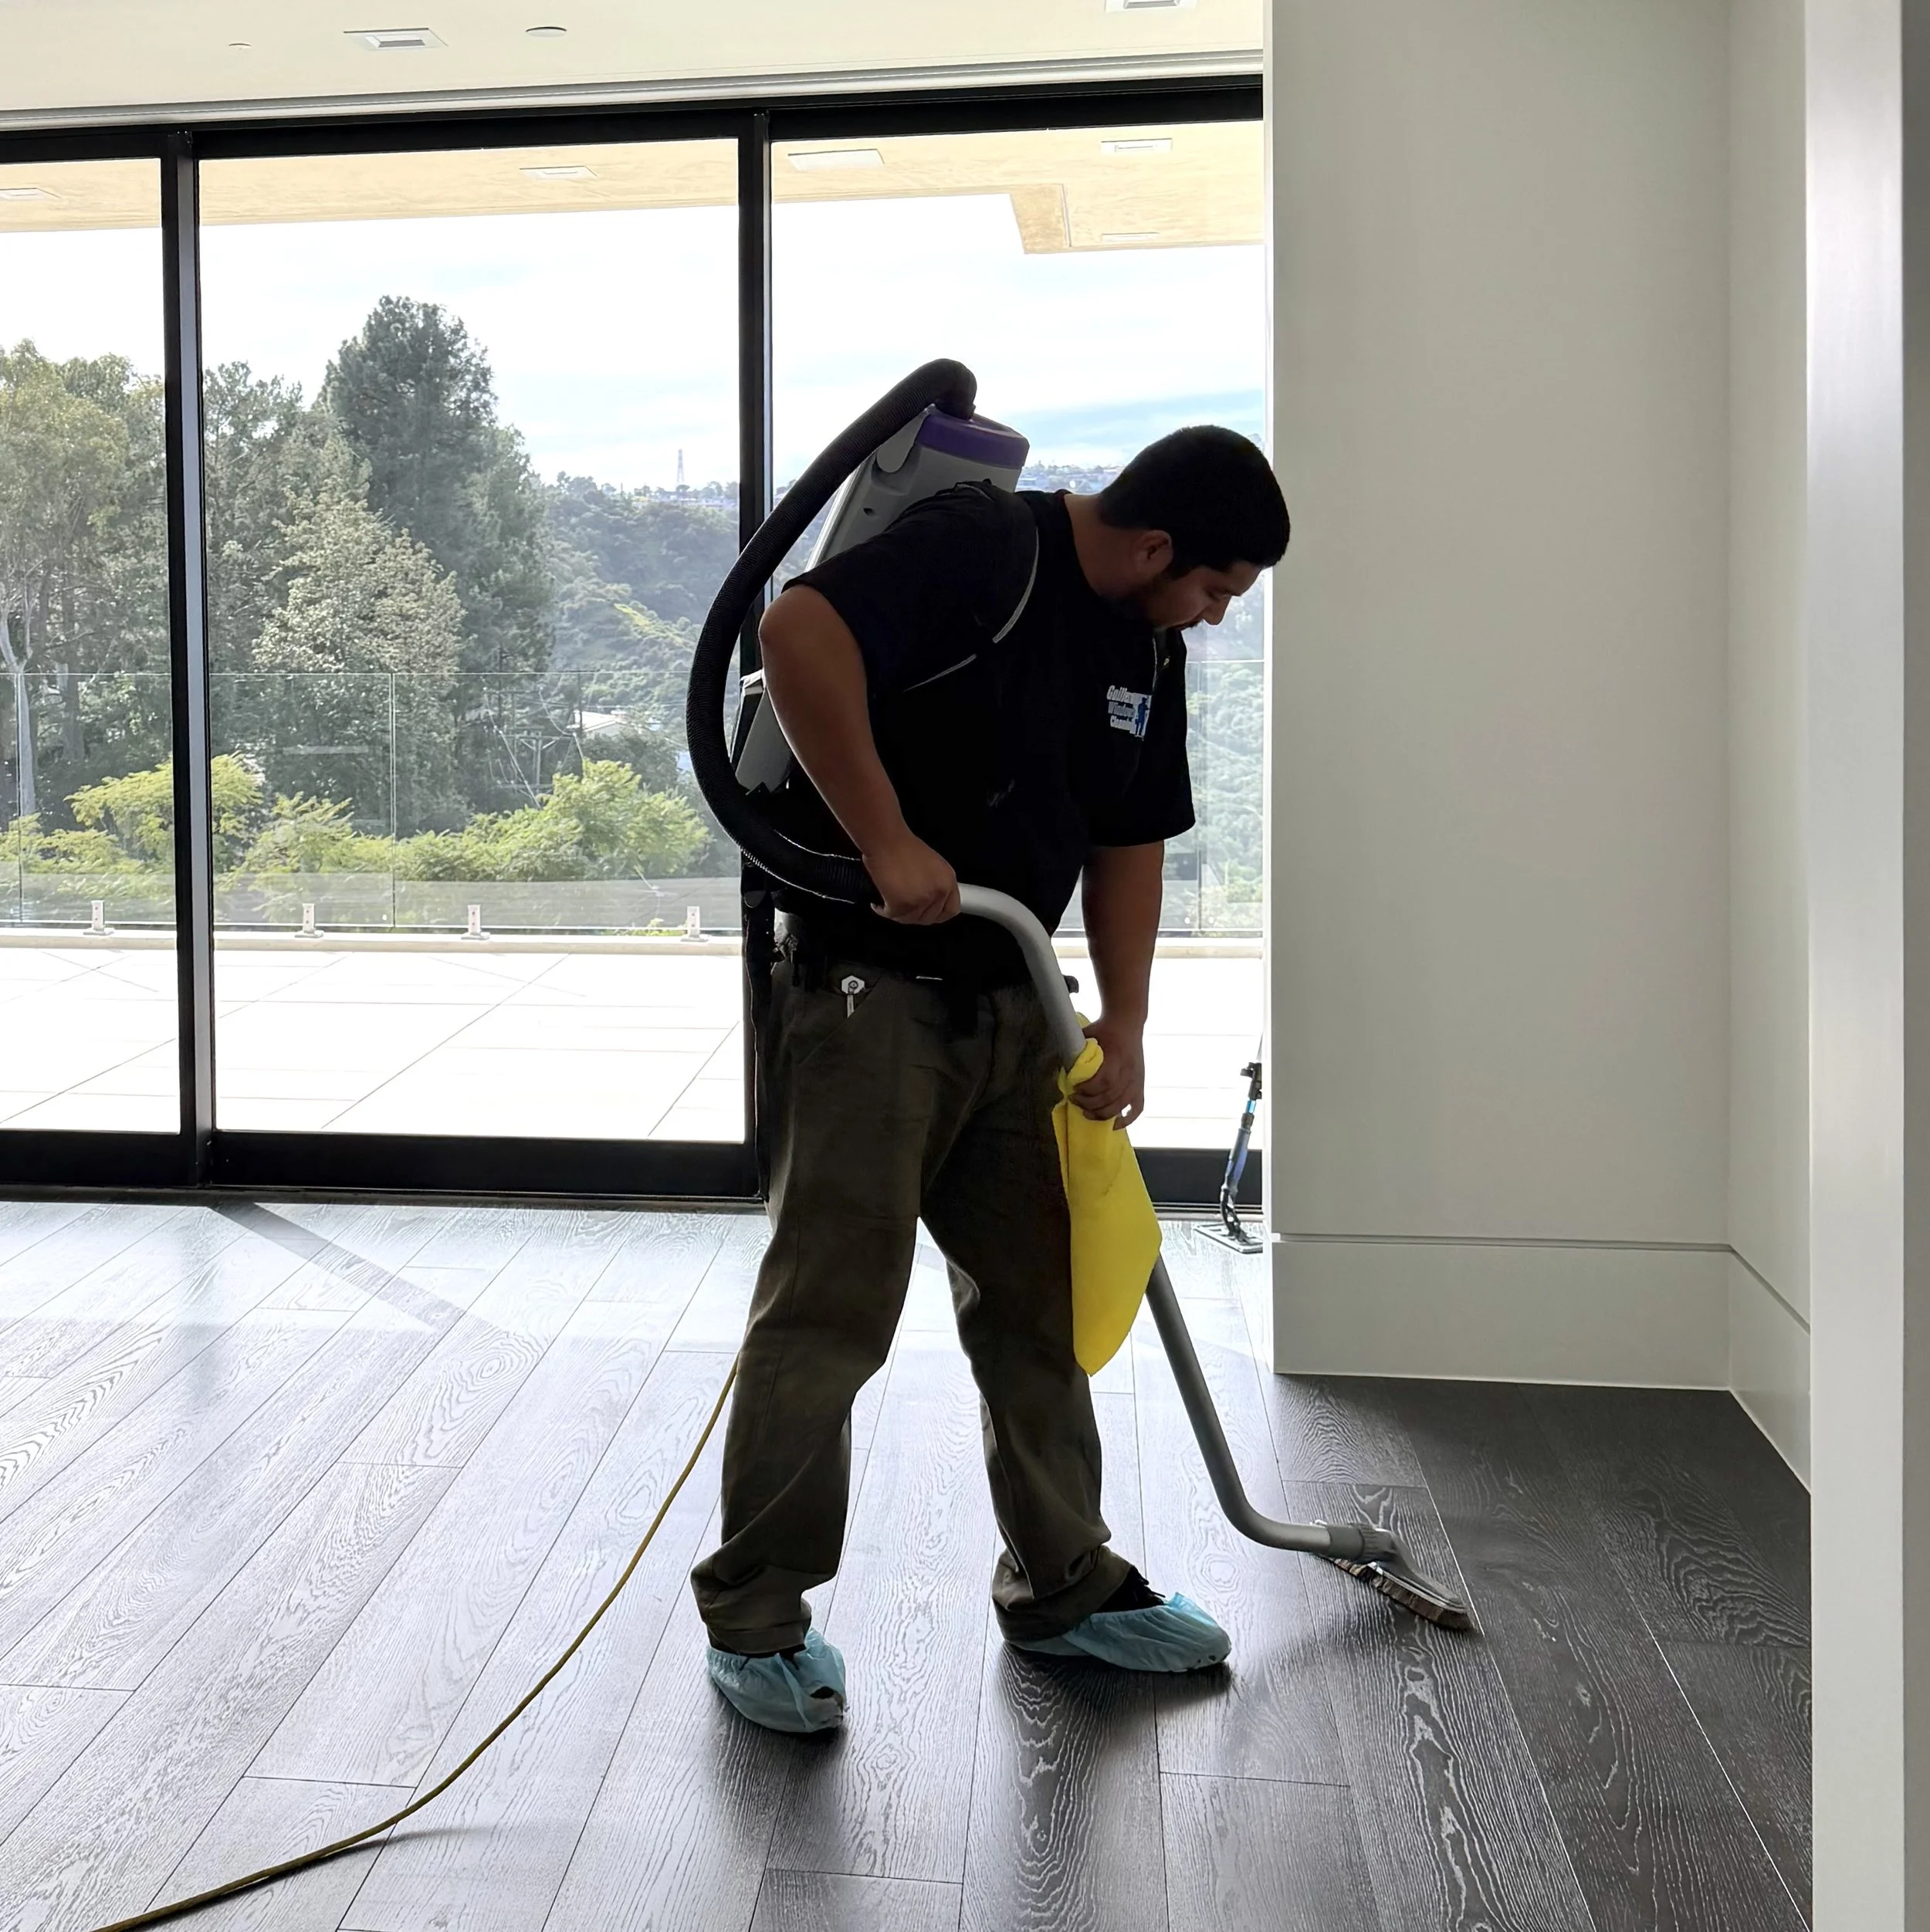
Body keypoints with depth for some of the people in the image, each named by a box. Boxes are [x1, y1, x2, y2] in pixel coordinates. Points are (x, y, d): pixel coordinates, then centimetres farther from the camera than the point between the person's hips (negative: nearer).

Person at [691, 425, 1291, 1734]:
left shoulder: (1149, 647, 10)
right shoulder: (981, 547, -17)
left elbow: (1131, 841, 13)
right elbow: (800, 634, -31)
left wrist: (1125, 1024, 5)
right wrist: (887, 842, -29)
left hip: (1011, 1005, 8)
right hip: (868, 986, -8)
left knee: (1037, 1303, 14)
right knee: (832, 1310, -4)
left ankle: (1064, 1587, 28)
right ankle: (755, 1616, 11)